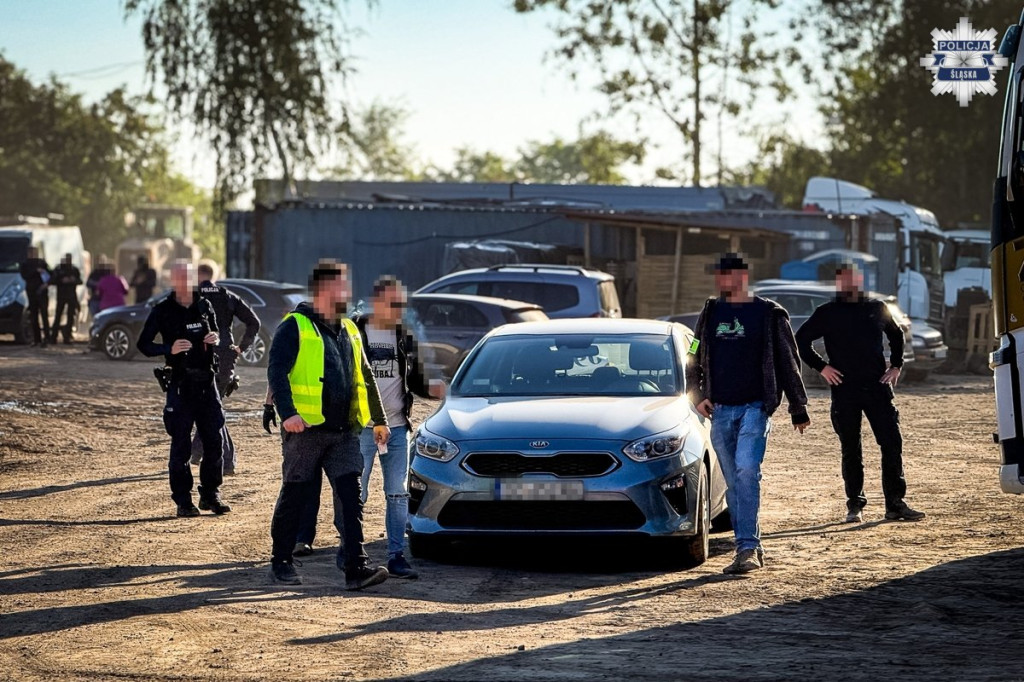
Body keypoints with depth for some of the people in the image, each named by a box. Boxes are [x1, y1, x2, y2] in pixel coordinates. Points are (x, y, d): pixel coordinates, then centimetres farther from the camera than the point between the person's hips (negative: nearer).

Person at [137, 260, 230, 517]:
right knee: (181, 443, -2)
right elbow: (143, 344, -3)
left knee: (214, 440, 5)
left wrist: (216, 339, -2)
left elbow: (216, 332, 22)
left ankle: (211, 495, 17)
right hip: (180, 383, -4)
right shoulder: (163, 311, -2)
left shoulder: (204, 306, 9)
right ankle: (183, 500, 5)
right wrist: (169, 349, -19)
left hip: (206, 381, 4)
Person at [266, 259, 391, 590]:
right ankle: (281, 561, 19)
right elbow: (277, 372, -14)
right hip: (305, 429, -5)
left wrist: (379, 420, 26)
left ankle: (355, 566, -9)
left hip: (344, 432, 5)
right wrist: (287, 413, -26)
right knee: (294, 496, 5)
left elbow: (365, 378, 26)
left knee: (350, 496, -5)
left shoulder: (349, 330, 17)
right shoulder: (295, 327, -5)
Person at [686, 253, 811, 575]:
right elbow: (693, 362, 19)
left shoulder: (769, 314, 2)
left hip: (755, 406, -5)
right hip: (720, 411, 5)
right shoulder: (710, 313, 13)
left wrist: (799, 410, 6)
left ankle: (747, 548, -23)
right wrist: (697, 395, 3)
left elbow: (789, 364, 6)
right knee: (733, 483, 6)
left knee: (746, 471, -21)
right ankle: (751, 549, 14)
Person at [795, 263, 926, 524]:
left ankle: (895, 504, 1)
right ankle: (855, 505, 10)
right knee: (850, 450, 2)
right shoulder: (827, 313, 3)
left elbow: (896, 335, 26)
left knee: (892, 443, -4)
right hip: (844, 390, -2)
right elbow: (800, 341, 7)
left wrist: (896, 366, 15)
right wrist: (821, 366, -2)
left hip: (878, 386, 2)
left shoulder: (877, 309, 11)